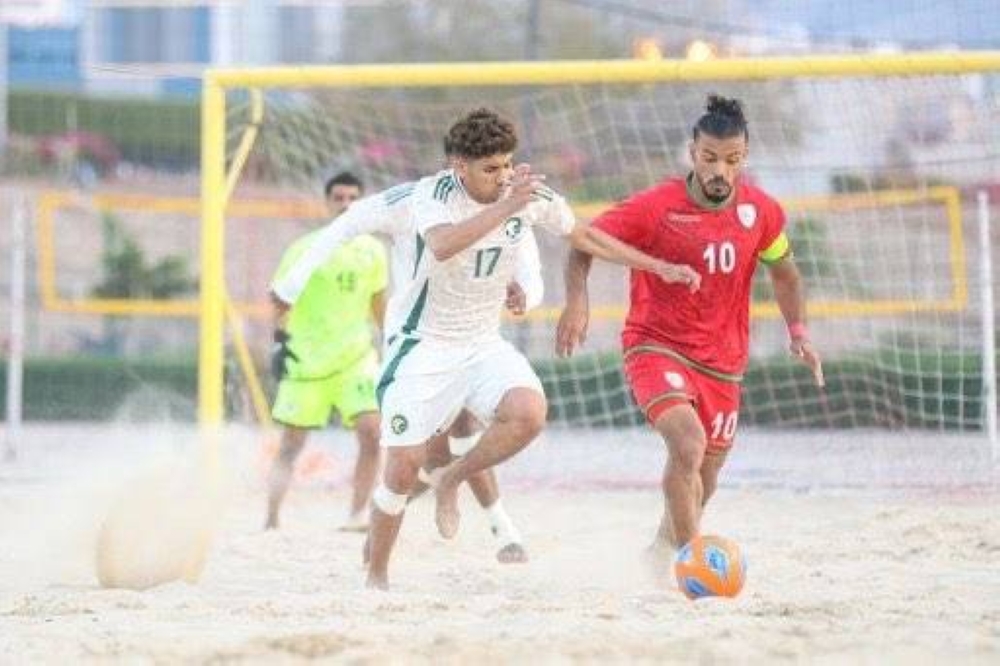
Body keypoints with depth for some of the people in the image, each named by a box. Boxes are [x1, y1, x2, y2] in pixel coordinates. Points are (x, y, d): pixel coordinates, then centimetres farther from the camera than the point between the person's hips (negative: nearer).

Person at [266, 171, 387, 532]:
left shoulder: (372, 251, 5)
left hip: (356, 356, 2)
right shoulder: (305, 249, -5)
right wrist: (279, 339, -13)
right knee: (291, 444, -1)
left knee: (371, 429, -15)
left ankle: (358, 514, -5)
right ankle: (271, 521, 6)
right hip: (306, 359, -2)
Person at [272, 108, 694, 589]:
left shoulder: (531, 194, -6)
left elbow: (585, 237, 11)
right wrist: (505, 207, -48)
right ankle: (376, 576, 17)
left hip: (483, 343, 3)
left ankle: (452, 480, 0)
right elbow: (442, 246, -42)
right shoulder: (432, 194, -19)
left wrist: (658, 268, 11)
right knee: (404, 467, -5)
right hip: (424, 346, -3)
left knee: (529, 413, -26)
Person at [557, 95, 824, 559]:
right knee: (689, 445, -30)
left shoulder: (761, 212, -3)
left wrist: (798, 332, 4)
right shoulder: (655, 208, -15)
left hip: (723, 363, 5)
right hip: (656, 348, -5)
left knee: (701, 483, 15)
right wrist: (577, 302, -23)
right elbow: (584, 244, -6)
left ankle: (663, 549, 44)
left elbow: (783, 271, 16)